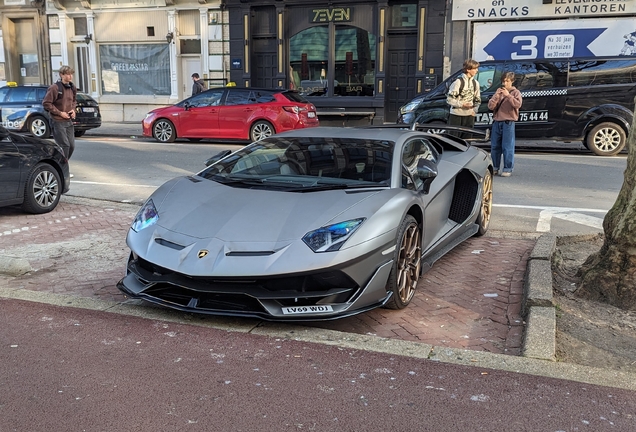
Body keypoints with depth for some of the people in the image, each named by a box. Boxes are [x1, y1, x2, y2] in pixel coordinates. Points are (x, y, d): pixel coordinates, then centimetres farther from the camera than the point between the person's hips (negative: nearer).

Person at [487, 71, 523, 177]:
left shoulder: (515, 92, 4)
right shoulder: (498, 91, 14)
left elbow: (518, 104, -14)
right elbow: (490, 106, 5)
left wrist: (508, 95, -18)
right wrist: (496, 96, -9)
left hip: (508, 123, -4)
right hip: (497, 122, 5)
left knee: (507, 147, -6)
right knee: (495, 146, 8)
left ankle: (508, 169, -2)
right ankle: (495, 168, 17)